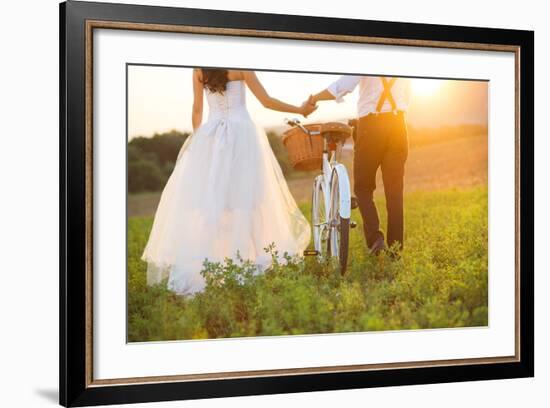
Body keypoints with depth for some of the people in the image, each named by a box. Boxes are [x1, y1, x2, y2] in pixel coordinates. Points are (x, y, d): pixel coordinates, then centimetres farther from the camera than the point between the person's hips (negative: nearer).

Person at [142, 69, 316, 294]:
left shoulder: (199, 70, 6)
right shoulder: (241, 68, -5)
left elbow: (197, 109, 11)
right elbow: (266, 101, -3)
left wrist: (197, 139, 22)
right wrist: (300, 110, 9)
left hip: (209, 136, 3)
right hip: (241, 135, -3)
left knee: (201, 197, 2)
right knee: (243, 196, 0)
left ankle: (192, 269, -2)